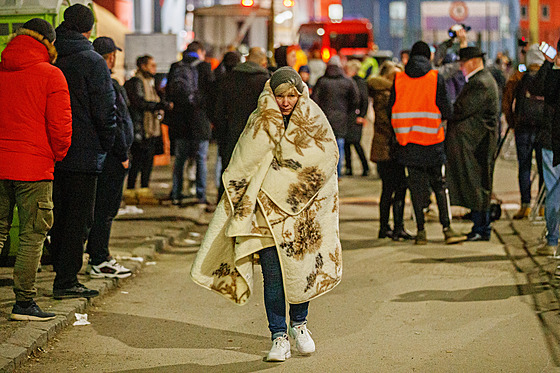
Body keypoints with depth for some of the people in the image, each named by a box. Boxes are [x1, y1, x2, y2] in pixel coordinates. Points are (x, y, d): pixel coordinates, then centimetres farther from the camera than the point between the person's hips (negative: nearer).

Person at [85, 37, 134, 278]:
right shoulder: (108, 85, -18)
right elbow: (114, 122, -20)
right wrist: (122, 154, -14)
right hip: (110, 158, -10)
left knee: (102, 206, 16)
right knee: (106, 207, -5)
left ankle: (97, 256, 23)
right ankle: (99, 261, -2)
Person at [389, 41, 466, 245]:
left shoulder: (398, 79, 2)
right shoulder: (436, 77, -4)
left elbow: (392, 110, 5)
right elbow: (446, 111, -4)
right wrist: (444, 115, 19)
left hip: (408, 142, 2)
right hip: (432, 140, -2)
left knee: (416, 186, 7)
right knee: (440, 185, 5)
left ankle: (420, 231, 6)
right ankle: (447, 228, -1)